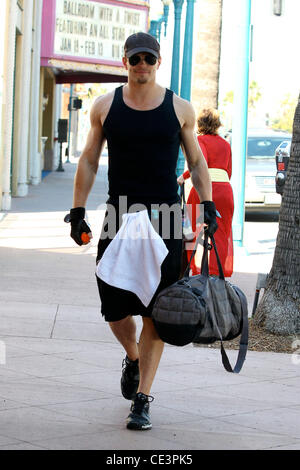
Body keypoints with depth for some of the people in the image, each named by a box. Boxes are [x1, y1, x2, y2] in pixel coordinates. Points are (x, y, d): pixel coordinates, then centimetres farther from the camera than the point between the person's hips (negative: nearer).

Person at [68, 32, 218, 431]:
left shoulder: (180, 109, 4)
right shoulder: (105, 107, 5)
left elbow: (197, 161, 12)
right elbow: (89, 161, 10)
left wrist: (208, 205, 1)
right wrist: (78, 211, 4)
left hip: (165, 218, -1)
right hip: (119, 216, 1)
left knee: (155, 313, -5)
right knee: (114, 308, 2)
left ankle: (142, 399, 0)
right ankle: (133, 358, 35)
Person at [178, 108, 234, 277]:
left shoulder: (201, 140, 2)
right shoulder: (226, 144, 17)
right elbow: (229, 172, 16)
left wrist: (184, 176, -8)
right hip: (225, 187, 4)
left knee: (192, 228, 12)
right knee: (220, 232, 6)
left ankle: (189, 267, 20)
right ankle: (216, 271, -1)